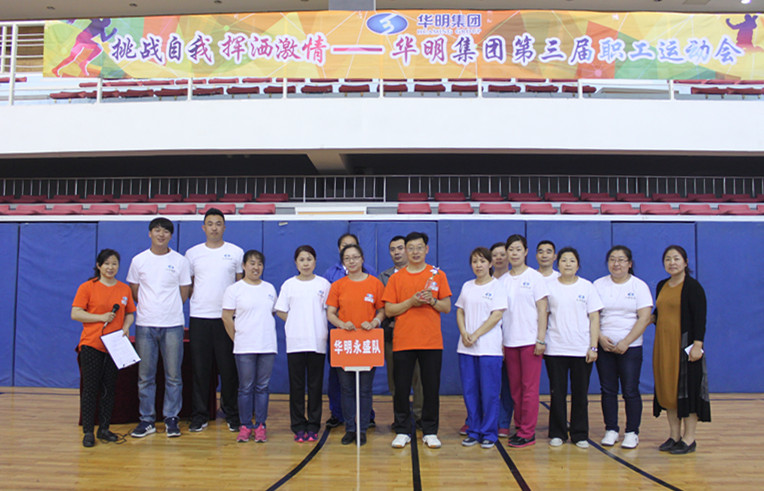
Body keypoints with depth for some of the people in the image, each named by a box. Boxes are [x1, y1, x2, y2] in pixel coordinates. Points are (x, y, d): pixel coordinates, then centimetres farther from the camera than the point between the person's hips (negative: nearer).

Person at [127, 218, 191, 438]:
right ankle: (147, 420, 15)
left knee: (173, 376, 2)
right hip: (145, 325, 1)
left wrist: (169, 308, 6)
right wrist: (149, 308, 7)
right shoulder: (138, 260, 6)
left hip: (172, 325, -1)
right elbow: (134, 292, 12)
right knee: (145, 376, 5)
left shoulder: (180, 261, 3)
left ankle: (171, 419, 13)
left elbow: (184, 293, 7)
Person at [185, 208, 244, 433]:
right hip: (199, 318, 1)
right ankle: (199, 415, 14)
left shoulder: (236, 252, 6)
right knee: (200, 368, 4)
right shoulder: (193, 253, 9)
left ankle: (232, 414, 13)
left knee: (228, 368, 2)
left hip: (227, 318, -1)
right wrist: (196, 298, -1)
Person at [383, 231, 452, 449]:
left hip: (431, 341, 0)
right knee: (401, 388, 3)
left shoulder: (438, 275, 7)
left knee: (431, 388, 3)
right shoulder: (396, 278, 7)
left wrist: (432, 300, -12)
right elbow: (388, 310, 2)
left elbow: (447, 308, 6)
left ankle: (430, 432, 15)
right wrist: (410, 302, -11)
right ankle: (402, 431, 15)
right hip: (402, 341, 0)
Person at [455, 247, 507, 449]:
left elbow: (497, 315, -9)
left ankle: (489, 434, 10)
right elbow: (460, 311, 13)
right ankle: (473, 432, 18)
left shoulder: (497, 286, -2)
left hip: (489, 347, -5)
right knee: (469, 391, 7)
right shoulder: (467, 286, 13)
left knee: (489, 392, -2)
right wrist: (464, 333, -5)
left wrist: (476, 335, -13)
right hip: (466, 348, 5)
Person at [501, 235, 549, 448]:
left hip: (530, 340, -4)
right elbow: (500, 311, 13)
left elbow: (542, 310, -3)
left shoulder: (535, 277, -1)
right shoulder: (503, 280, 11)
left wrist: (540, 339, -10)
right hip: (509, 341, 4)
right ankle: (519, 428, 18)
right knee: (515, 388, 9)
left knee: (529, 388, -3)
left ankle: (527, 433, 2)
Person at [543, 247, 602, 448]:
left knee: (580, 394, 4)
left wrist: (593, 347, -3)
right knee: (557, 393, 4)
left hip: (582, 349, 0)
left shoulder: (587, 286, 5)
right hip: (555, 348, 0)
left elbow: (594, 318, 4)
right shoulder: (549, 286, 5)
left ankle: (580, 434, 15)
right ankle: (557, 433, 15)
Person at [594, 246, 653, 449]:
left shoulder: (639, 286, 0)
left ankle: (632, 432, 10)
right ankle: (611, 430, 16)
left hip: (630, 347, -2)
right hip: (604, 346, 2)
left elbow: (644, 318, -7)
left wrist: (625, 343, -13)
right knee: (608, 390, 6)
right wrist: (600, 337, -10)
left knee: (630, 391, -1)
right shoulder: (599, 285, 6)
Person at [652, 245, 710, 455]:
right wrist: (649, 318, 3)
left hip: (685, 345, -7)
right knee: (667, 389, 8)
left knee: (687, 388, -2)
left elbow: (700, 317, -13)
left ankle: (689, 438, 6)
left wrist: (697, 345, -20)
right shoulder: (662, 286, 13)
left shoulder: (693, 286, -7)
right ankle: (674, 436, 18)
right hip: (664, 345, 7)